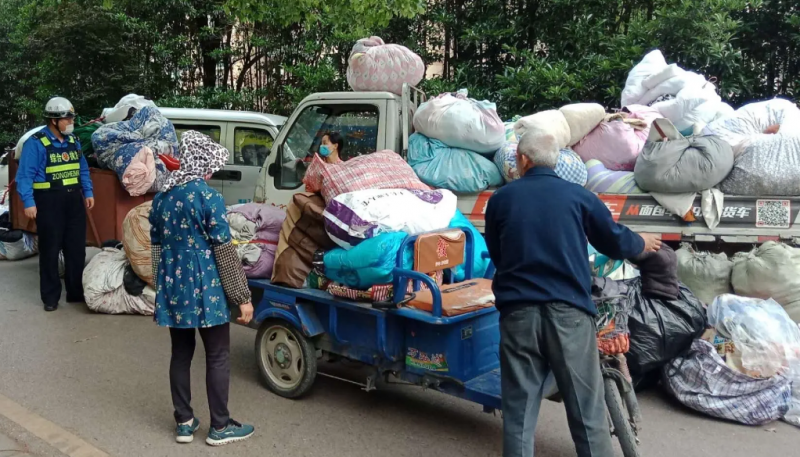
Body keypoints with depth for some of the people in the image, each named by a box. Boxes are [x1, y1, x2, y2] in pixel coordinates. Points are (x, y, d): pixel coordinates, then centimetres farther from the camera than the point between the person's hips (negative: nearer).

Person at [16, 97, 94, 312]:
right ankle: (50, 297, 13)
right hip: (49, 201, -6)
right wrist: (28, 202, -18)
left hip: (74, 200, 6)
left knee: (77, 248, 10)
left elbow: (83, 169, 18)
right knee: (50, 250, 3)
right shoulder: (36, 143, -10)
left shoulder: (73, 141, 11)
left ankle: (76, 292, 21)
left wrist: (88, 192, 10)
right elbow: (25, 175, -12)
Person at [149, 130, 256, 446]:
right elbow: (224, 250, -14)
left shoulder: (162, 197, 6)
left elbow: (157, 245, 13)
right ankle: (220, 427, 14)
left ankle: (184, 422, 24)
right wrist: (242, 296, -8)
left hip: (173, 284, 7)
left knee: (181, 353, 15)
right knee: (218, 356, 6)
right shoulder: (209, 197, -14)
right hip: (203, 285, -6)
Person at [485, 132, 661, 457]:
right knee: (586, 409, 9)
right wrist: (643, 244, 36)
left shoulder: (500, 199, 6)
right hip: (568, 311, -1)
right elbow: (615, 242, 14)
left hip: (518, 312, 1)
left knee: (518, 410, 8)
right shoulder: (579, 196, 3)